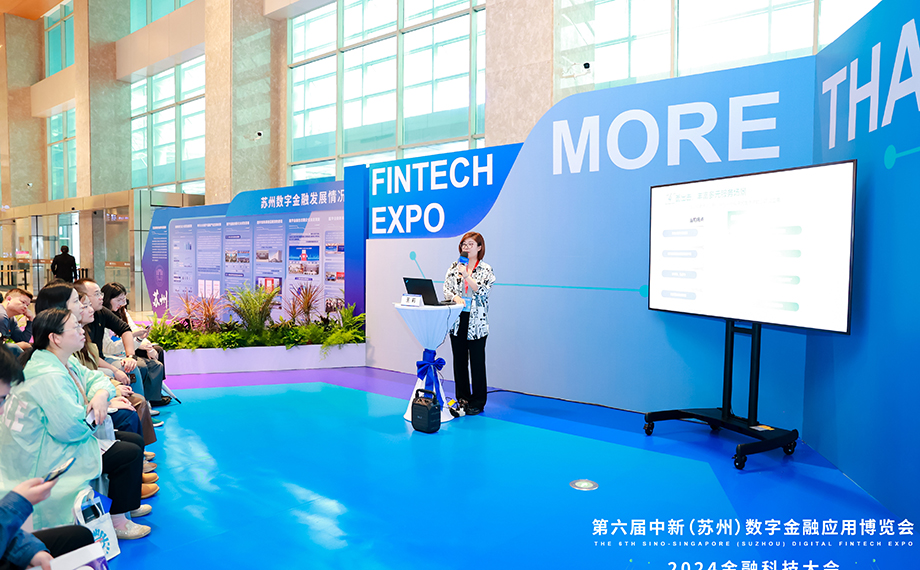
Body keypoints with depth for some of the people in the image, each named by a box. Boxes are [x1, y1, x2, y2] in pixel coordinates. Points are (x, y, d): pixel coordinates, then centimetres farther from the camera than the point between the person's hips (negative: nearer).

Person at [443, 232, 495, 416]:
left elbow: (482, 291, -12)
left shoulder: (486, 270, 0)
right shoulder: (454, 267, 10)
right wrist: (455, 298, -16)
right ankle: (462, 398, 21)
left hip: (476, 322, -4)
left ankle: (477, 402, 11)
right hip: (457, 320, 4)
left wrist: (466, 275, -19)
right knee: (459, 361, 9)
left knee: (477, 362, 1)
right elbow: (446, 289, 4)